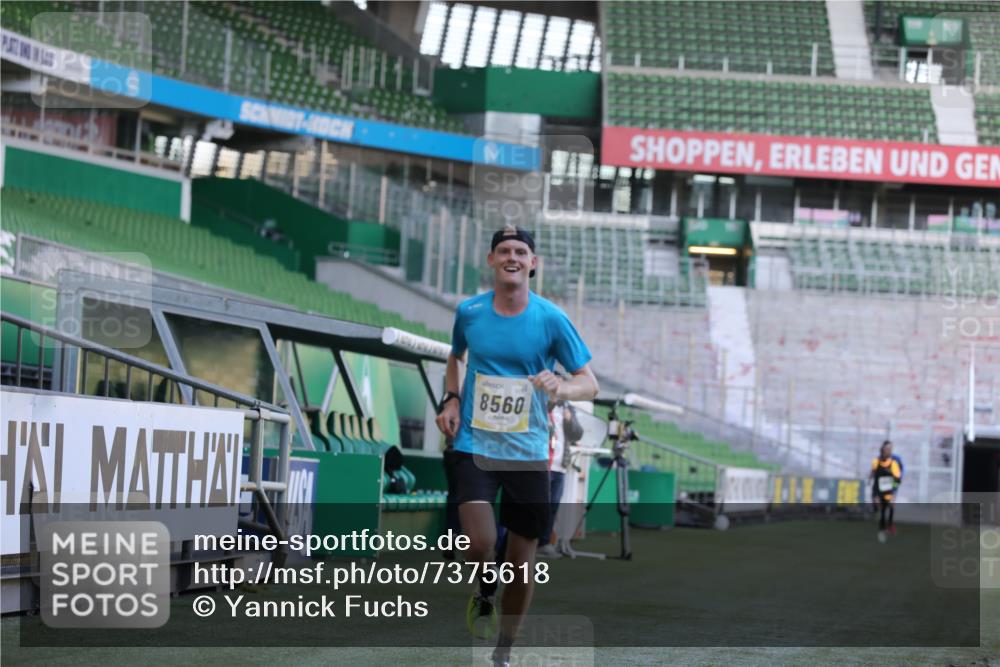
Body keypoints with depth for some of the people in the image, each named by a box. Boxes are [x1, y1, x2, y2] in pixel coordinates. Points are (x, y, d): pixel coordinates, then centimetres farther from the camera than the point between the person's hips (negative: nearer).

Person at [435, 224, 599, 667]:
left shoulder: (551, 319, -5)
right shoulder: (469, 311, 1)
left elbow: (589, 383, -2)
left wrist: (560, 388, -24)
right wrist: (452, 400, 5)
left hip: (528, 452, 0)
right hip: (475, 446, 0)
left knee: (522, 560, 5)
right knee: (480, 545, -20)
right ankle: (484, 594, 16)